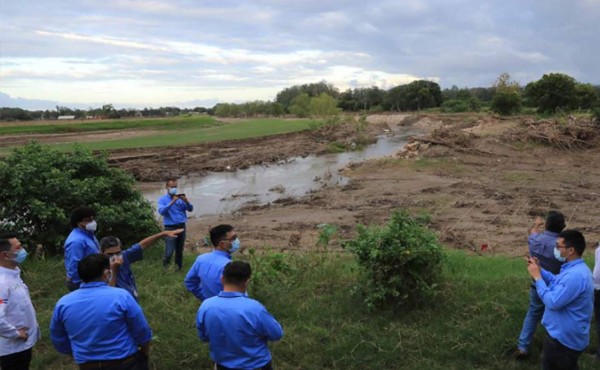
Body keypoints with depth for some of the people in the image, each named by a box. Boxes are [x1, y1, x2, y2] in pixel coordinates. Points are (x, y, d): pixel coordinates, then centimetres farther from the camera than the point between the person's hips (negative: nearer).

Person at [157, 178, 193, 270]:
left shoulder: (180, 198, 9)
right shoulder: (162, 199, -1)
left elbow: (190, 209, 1)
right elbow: (162, 211, -18)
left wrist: (186, 201, -19)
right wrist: (172, 202, -26)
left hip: (182, 226, 4)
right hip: (170, 228, -4)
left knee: (180, 250, 12)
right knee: (169, 252, -7)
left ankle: (179, 267, 27)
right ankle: (165, 268, 14)